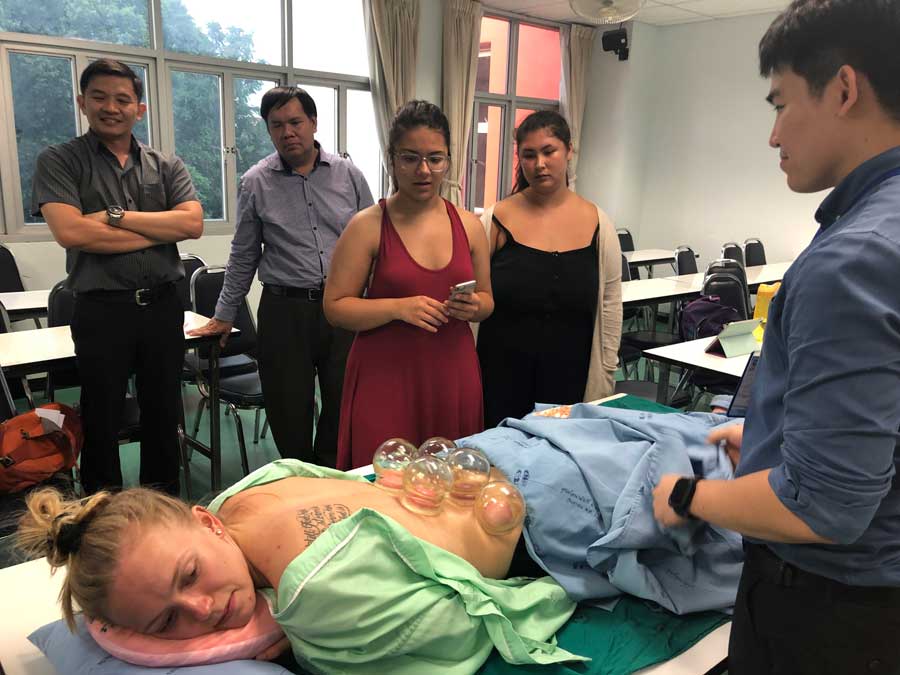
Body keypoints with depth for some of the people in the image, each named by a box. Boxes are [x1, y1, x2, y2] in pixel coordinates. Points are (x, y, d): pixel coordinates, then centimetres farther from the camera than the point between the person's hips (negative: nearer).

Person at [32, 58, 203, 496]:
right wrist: (160, 230, -11)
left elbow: (192, 223, -7)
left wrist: (116, 217, -14)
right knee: (103, 423, 8)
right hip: (102, 311, -3)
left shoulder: (166, 167, 9)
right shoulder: (59, 162, 0)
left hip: (163, 307, 3)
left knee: (164, 416, 14)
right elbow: (69, 231, -16)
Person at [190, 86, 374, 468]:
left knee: (344, 408, 9)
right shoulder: (256, 183, 3)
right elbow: (243, 256, 10)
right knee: (290, 414, 7)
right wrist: (225, 315, 14)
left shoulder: (348, 175, 4)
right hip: (284, 311, -1)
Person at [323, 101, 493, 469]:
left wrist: (474, 307, -6)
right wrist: (398, 307, -19)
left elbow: (486, 299, 17)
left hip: (453, 376, 4)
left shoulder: (469, 225, 7)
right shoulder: (368, 225, -5)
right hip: (386, 378, -3)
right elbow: (336, 307, -5)